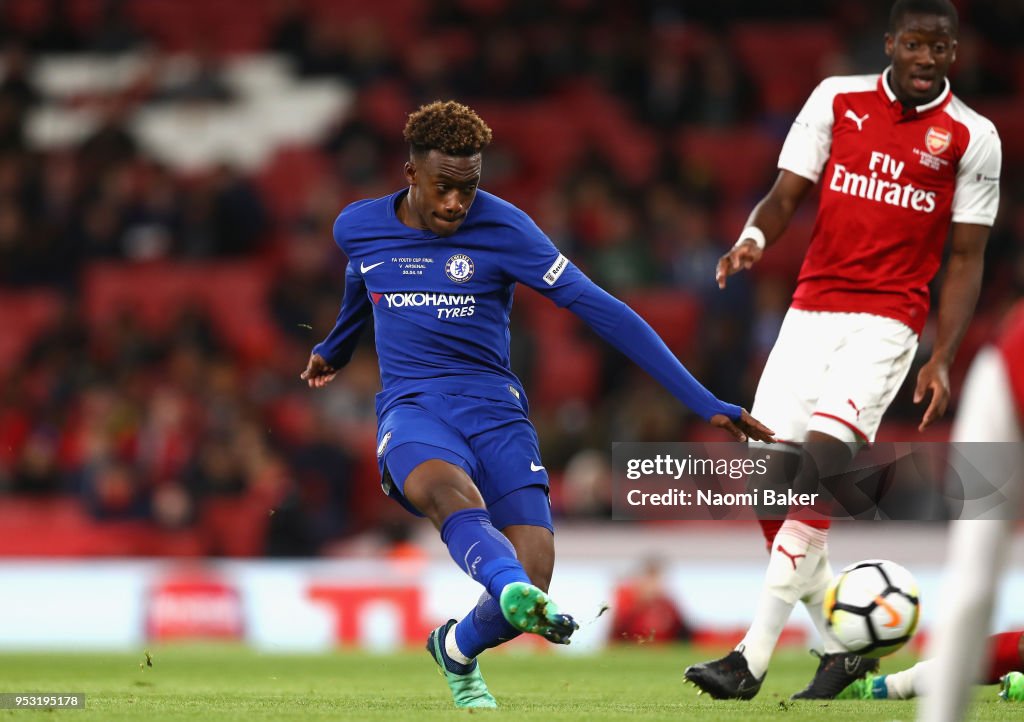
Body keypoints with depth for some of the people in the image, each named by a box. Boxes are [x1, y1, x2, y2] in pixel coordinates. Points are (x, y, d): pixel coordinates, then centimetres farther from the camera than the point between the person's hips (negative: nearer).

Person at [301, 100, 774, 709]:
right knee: (452, 492, -37)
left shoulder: (502, 228, -6)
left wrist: (705, 404, -14)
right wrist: (335, 349, 53)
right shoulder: (357, 227, 5)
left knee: (531, 581, -17)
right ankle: (521, 600, -67)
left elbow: (600, 309, -10)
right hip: (413, 409, 1)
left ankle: (457, 650, 19)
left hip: (496, 412, 0)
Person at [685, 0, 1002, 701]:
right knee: (770, 475, -4)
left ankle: (753, 657, -20)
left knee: (819, 465, -21)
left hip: (887, 321, -4)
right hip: (811, 309, 4)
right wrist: (753, 237, -17)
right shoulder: (837, 99, 7)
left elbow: (966, 257, 4)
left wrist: (943, 359, -5)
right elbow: (787, 195, 7)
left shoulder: (971, 137, 1)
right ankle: (841, 646, 13)